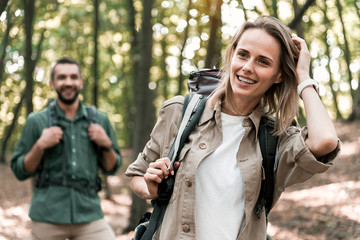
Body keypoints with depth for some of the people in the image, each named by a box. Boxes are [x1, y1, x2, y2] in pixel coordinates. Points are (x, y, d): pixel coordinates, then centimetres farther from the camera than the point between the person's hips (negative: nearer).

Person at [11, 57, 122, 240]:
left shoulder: (99, 120, 8)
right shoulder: (37, 122, 3)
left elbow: (111, 168, 14)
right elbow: (20, 171, 4)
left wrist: (106, 144, -4)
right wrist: (40, 146, -11)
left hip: (89, 213, 1)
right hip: (48, 216, -1)